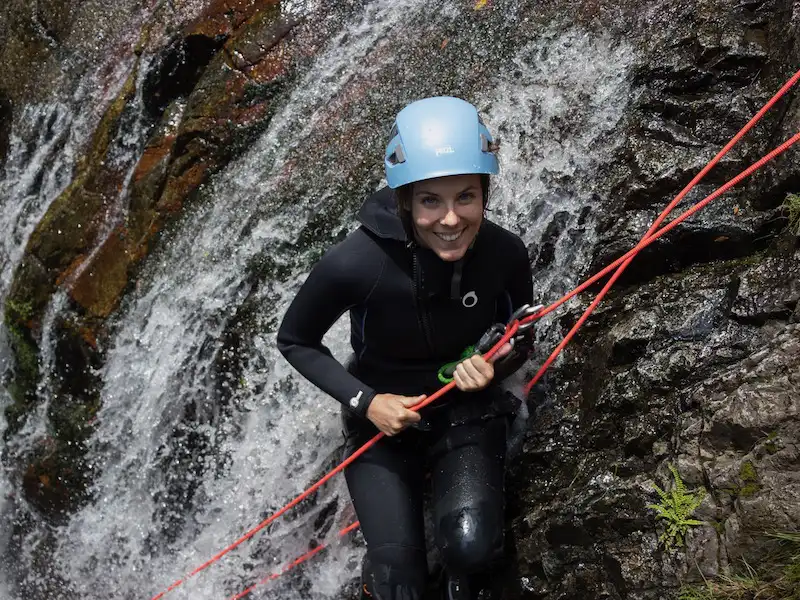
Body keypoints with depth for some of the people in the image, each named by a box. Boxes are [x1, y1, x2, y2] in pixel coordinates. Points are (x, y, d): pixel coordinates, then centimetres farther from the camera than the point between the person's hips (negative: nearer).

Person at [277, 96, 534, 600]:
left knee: (471, 547, -25)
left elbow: (520, 341, 2)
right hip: (383, 418, -1)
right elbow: (295, 341, -8)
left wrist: (493, 370, -19)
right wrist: (364, 401, -17)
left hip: (466, 412, 1)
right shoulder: (355, 264, -27)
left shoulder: (505, 255, -19)